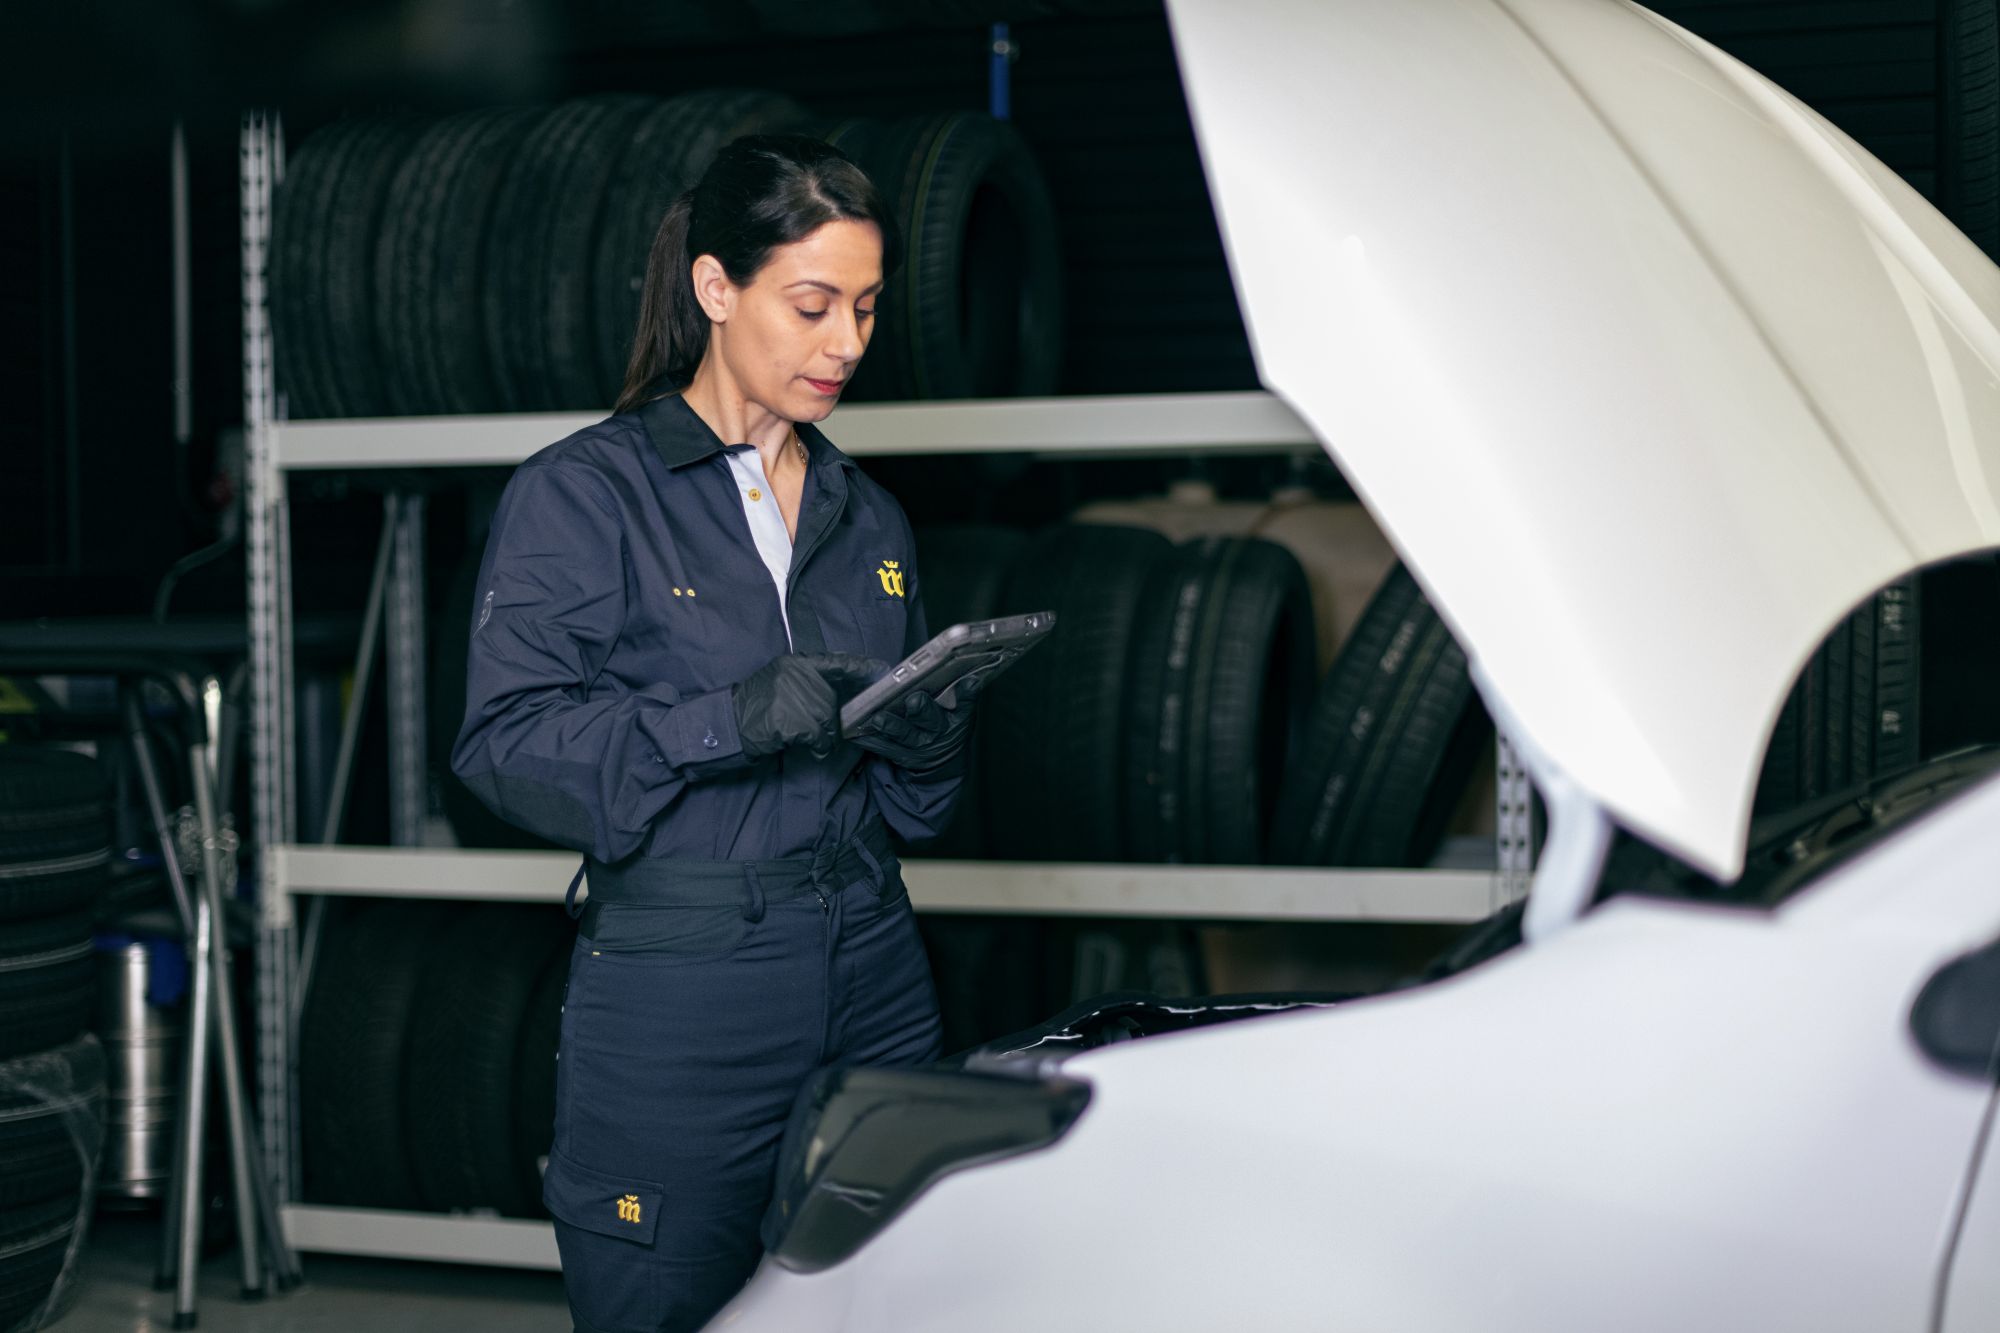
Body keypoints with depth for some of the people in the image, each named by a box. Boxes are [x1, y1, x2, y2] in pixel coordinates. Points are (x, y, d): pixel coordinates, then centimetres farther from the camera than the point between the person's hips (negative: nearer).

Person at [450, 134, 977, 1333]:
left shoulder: (867, 517, 15)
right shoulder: (582, 493, -3)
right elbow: (507, 741, -13)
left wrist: (927, 739, -5)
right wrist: (729, 720, -24)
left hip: (873, 976, 5)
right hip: (675, 992, -5)